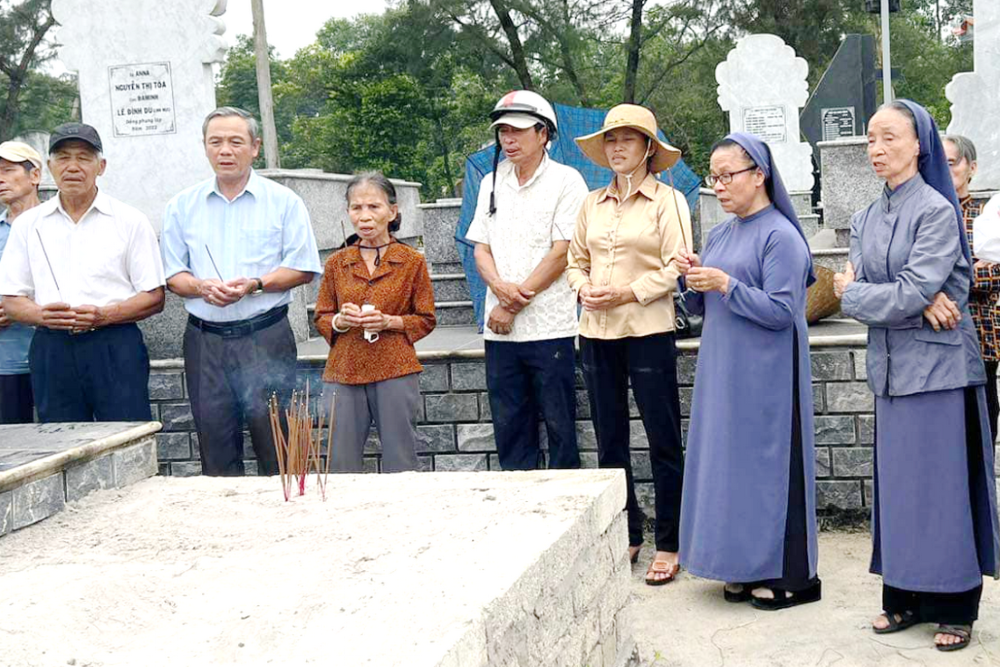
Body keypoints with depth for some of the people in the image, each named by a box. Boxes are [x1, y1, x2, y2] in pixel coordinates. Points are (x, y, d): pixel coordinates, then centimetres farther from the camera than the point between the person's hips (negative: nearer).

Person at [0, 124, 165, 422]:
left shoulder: (130, 221, 6)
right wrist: (43, 315, -10)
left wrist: (104, 315, -15)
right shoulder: (28, 224, 13)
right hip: (51, 350, 2)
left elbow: (154, 298, 2)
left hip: (115, 347, -2)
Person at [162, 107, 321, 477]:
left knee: (277, 449, -2)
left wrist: (254, 285, -14)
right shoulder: (182, 206, 11)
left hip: (266, 337, -2)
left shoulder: (283, 201, 4)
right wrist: (202, 287, -11)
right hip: (205, 340, 2)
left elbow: (303, 269, 1)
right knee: (216, 451, 5)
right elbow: (173, 274, 11)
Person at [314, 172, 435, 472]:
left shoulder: (412, 261, 3)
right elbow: (321, 318, 15)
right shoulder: (337, 263, 9)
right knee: (342, 467, 4)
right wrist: (340, 321, -7)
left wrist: (390, 321, -11)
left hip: (395, 372, -2)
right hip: (343, 374, 2)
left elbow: (426, 320, 6)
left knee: (399, 468, 1)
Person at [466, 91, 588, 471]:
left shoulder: (565, 180, -2)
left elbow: (561, 253, -9)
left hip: (550, 326, -5)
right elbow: (481, 248, 12)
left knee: (559, 426, 0)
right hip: (500, 328, 5)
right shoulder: (492, 183, 15)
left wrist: (513, 305, -10)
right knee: (509, 426, 8)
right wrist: (499, 286, -10)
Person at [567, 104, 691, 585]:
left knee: (663, 440, 0)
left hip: (648, 330, -5)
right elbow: (576, 260, 16)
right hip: (596, 332, 5)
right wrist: (584, 288, -4)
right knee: (609, 439, 11)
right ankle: (626, 536, 23)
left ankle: (668, 545, 9)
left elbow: (676, 266, -9)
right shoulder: (592, 203, 12)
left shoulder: (667, 201, -3)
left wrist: (628, 293, -16)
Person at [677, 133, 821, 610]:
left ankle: (790, 575, 7)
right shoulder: (720, 234, 14)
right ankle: (744, 568, 20)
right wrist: (694, 281, -2)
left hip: (766, 374, -8)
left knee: (767, 461, -3)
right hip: (722, 373, 8)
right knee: (728, 462, 9)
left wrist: (726, 285, -21)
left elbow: (781, 311, -17)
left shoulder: (781, 236, -10)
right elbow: (700, 309, 18)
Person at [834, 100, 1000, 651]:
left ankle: (955, 607, 9)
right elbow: (853, 286, -1)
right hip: (891, 366, 6)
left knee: (943, 481, -1)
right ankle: (904, 598, 20)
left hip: (938, 363, -6)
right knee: (898, 482, 10)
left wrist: (853, 292, -4)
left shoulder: (936, 211, -11)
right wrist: (917, 302, -18)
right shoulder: (867, 219, 10)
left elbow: (912, 291, -19)